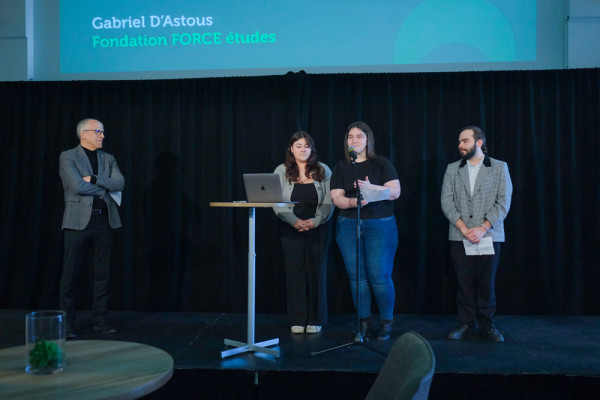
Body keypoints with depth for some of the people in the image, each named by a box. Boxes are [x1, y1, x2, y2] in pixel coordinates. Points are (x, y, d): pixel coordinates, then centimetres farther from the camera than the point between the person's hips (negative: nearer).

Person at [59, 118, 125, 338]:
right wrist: (106, 188, -4)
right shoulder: (68, 157, 2)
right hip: (79, 220, -4)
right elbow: (78, 186, -13)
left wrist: (94, 179, -11)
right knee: (70, 272, 1)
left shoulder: (108, 159, 15)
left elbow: (120, 182, -2)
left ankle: (100, 318, 16)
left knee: (102, 272, 7)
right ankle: (68, 321, 12)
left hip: (104, 220, 4)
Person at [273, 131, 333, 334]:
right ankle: (297, 320, 13)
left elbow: (329, 201, 0)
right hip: (291, 230, 0)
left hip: (318, 229, 0)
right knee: (294, 271, 2)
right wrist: (295, 221, -16)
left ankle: (315, 319, 16)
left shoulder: (323, 171, 5)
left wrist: (315, 221, -14)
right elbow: (277, 203, -4)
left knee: (316, 271, 4)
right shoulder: (281, 172, 3)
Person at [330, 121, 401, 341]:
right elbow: (336, 198, 1)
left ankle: (387, 322, 15)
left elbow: (395, 192, -5)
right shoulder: (341, 167, 10)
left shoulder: (381, 164, 4)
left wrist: (370, 187, -20)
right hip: (348, 226, 3)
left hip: (380, 225, -2)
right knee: (356, 276, 4)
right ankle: (364, 322, 18)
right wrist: (353, 202, -19)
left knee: (379, 276, -6)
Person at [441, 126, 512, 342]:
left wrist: (482, 228, -12)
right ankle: (465, 322, 17)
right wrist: (463, 228, -10)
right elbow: (446, 201, 1)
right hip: (460, 237, 2)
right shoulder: (452, 169, 9)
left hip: (489, 236, -1)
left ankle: (487, 324, 18)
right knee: (464, 282, 4)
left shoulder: (499, 167, 4)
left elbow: (504, 202, -3)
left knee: (486, 282, 3)